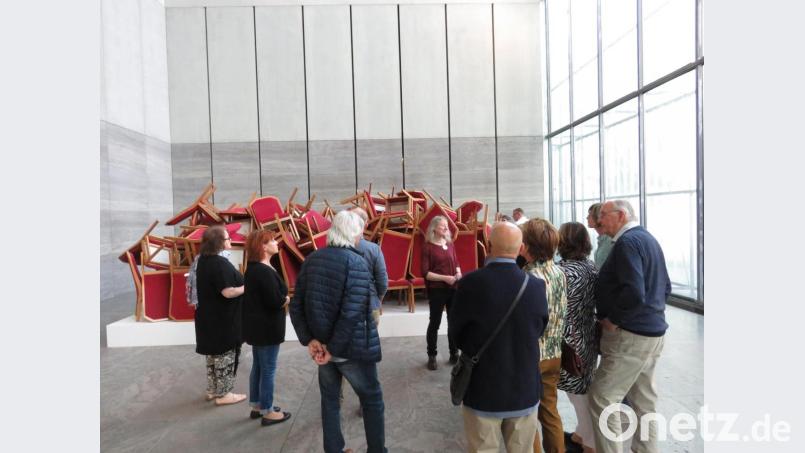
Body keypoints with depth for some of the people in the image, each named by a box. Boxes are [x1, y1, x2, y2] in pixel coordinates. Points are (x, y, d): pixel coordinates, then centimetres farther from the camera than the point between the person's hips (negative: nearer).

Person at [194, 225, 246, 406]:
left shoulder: (204, 260, 6)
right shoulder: (220, 263, -23)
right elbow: (228, 292, -27)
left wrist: (240, 283, 13)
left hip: (209, 316, 9)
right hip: (223, 319, -9)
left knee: (214, 352, 20)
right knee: (225, 354, 4)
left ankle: (212, 390, 33)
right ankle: (223, 394, 16)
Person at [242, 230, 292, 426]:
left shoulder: (253, 268, 9)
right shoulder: (265, 271, -23)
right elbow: (275, 302, -26)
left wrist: (282, 298, -1)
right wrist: (288, 299, -8)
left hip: (257, 326, 10)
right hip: (267, 327, -10)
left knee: (258, 366, 20)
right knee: (268, 369, 3)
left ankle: (256, 406, 33)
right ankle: (267, 413, 15)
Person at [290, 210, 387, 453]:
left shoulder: (312, 259, 1)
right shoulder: (357, 262, -18)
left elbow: (296, 305, 0)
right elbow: (351, 313, -26)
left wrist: (309, 339, -2)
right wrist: (333, 349, -17)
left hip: (322, 345, 6)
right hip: (352, 348, -5)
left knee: (330, 400, 22)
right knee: (372, 401, 15)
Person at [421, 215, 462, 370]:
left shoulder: (450, 244, 8)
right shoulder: (428, 246, -8)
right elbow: (425, 272, -12)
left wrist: (459, 273, -4)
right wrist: (445, 278, -19)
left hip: (454, 289, 5)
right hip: (436, 290, -5)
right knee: (435, 323, 7)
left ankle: (454, 354, 27)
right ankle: (432, 356, 21)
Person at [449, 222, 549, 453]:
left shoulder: (471, 283, -21)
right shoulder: (537, 286, -13)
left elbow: (455, 334, -7)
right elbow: (539, 331, 4)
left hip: (482, 391, -2)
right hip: (525, 390, 3)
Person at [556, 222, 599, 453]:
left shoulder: (564, 270, -22)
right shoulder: (591, 267, 2)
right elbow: (592, 302, 9)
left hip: (572, 341, -8)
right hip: (589, 337, 8)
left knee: (579, 393, 9)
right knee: (584, 389, 22)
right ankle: (582, 434, 38)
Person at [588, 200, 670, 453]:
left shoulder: (627, 242, -18)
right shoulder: (648, 239, 13)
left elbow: (634, 292, -28)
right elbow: (665, 287, 19)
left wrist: (612, 319, -16)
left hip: (630, 336, -10)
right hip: (652, 331, 10)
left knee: (602, 399, -2)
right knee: (644, 399, 19)